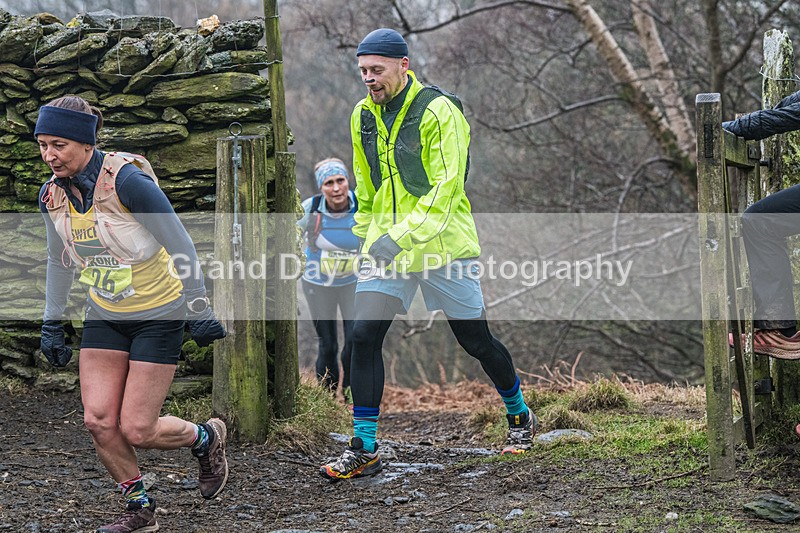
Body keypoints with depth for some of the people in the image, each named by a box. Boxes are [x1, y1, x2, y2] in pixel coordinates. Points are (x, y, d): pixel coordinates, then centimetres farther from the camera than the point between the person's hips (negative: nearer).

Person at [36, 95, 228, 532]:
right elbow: (59, 262, 13)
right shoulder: (52, 195, -3)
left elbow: (180, 245, -17)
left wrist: (197, 309, -14)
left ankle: (206, 438, 25)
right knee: (98, 420, -6)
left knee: (136, 430, -6)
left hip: (158, 316, -6)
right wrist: (52, 324, 13)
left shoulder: (126, 180, -23)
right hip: (105, 316, 6)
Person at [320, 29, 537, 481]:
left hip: (443, 244, -5)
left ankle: (520, 416, 31)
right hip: (385, 246, 5)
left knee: (476, 340, 5)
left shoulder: (439, 111, -13)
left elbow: (445, 188, -18)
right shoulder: (363, 116, 7)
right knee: (364, 334, -10)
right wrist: (367, 236, 19)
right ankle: (364, 450, -6)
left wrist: (402, 236, -24)